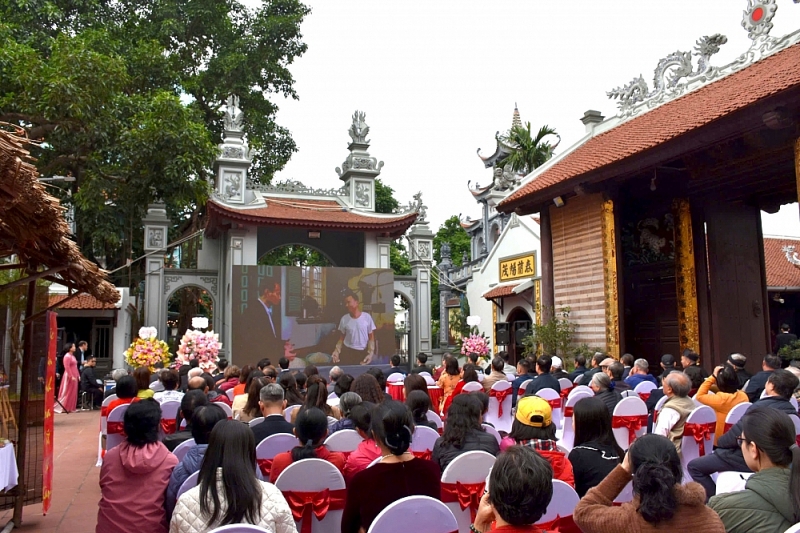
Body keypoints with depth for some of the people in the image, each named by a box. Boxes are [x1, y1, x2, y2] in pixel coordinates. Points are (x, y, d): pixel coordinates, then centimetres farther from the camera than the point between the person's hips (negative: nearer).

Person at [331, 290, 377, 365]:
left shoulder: (367, 317, -6)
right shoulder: (344, 319, -2)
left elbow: (371, 338, 0)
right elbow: (341, 339, 7)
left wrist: (370, 353, -11)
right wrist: (337, 350, -10)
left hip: (363, 353, -1)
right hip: (347, 352, 1)